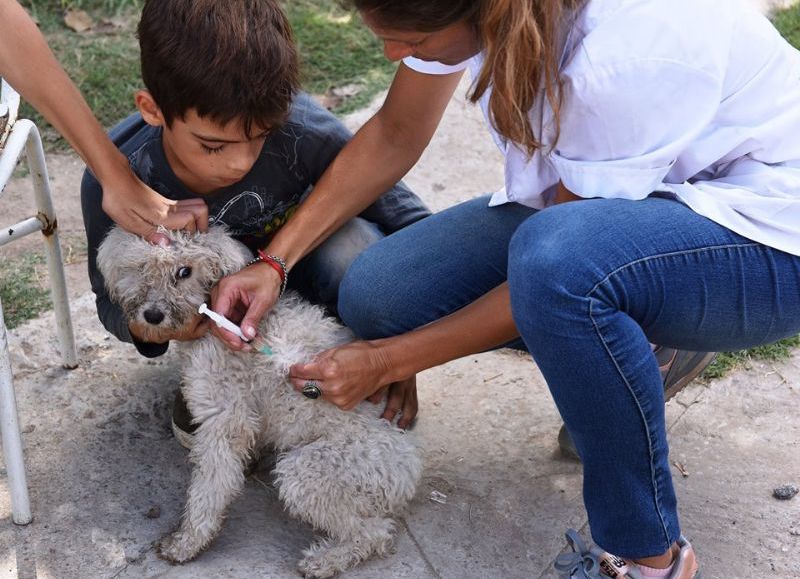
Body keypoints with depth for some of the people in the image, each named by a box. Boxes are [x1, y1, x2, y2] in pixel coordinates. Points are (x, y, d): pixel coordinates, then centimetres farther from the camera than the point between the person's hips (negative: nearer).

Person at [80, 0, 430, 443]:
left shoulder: (305, 132, -34)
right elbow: (111, 300, -14)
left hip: (296, 269, 0)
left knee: (352, 244, -34)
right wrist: (142, 325, -40)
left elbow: (410, 222, -22)